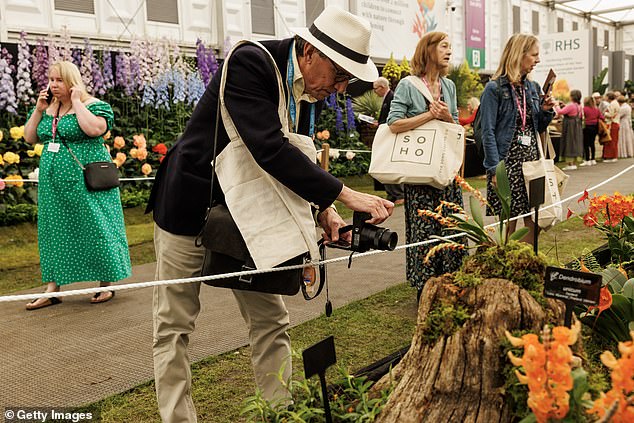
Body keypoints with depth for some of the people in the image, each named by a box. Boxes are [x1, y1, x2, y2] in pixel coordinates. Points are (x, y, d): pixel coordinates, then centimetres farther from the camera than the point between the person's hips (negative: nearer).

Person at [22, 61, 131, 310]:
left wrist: (76, 102, -15)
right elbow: (30, 138, 12)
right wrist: (38, 110, 2)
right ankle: (52, 289, 15)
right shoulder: (47, 108, 14)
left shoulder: (92, 105, -5)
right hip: (54, 183, 6)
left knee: (93, 228, -1)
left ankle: (106, 285, 11)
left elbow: (94, 129, -25)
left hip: (86, 183, -6)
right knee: (54, 231, 8)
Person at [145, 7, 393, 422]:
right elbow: (270, 149, -35)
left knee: (271, 322, 9)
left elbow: (298, 155, 5)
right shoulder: (250, 62, -24)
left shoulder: (313, 86, -2)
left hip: (249, 213, 7)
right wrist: (346, 195, -34)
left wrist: (323, 208, -13)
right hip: (192, 206, -6)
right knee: (174, 326, 6)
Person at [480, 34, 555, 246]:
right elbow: (488, 133, -11)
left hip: (532, 161, 7)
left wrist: (546, 111, 1)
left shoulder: (532, 88, 13)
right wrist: (495, 169, -17)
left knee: (533, 221, 8)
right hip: (507, 162, -6)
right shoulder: (494, 89, -7)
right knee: (509, 223, 0)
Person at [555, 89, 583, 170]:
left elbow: (560, 112, -21)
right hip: (578, 127, 9)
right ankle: (574, 164, 17)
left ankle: (570, 164, -5)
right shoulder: (580, 106, 9)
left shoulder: (571, 105, -18)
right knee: (575, 144, 12)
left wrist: (556, 106, -3)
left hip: (570, 127, -9)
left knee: (569, 144, -4)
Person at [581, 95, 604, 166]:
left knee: (586, 145, -1)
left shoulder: (584, 109, -12)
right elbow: (602, 117, 7)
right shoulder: (596, 109, 6)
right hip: (595, 127, 6)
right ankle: (593, 160, 18)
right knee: (592, 143, 14)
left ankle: (587, 160, -2)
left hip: (587, 127, -6)